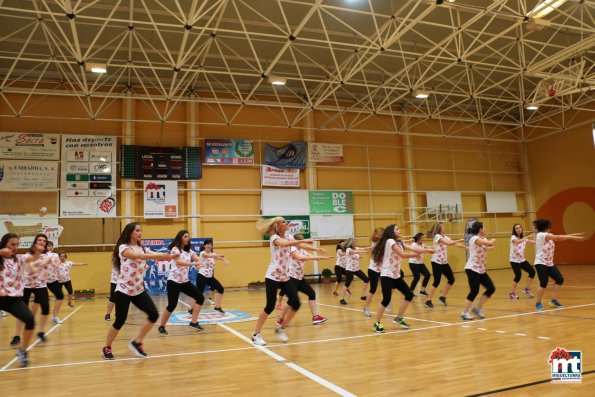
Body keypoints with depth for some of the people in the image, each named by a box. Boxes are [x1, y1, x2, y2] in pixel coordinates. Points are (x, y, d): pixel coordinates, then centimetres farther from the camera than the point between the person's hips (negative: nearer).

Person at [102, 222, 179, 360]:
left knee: (154, 315, -7)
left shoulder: (142, 248, 9)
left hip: (139, 290, 6)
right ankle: (106, 348, 24)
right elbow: (138, 256, -30)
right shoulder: (123, 248, -11)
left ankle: (137, 342, 10)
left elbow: (154, 255, -10)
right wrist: (160, 256, -43)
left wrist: (169, 256, -32)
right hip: (124, 290, -6)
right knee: (120, 321, 0)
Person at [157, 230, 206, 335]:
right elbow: (178, 262, -26)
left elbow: (198, 259, -1)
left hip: (185, 281, 7)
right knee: (172, 305, -10)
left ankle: (193, 322, 7)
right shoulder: (175, 249, -9)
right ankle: (161, 327, 11)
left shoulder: (189, 251, 12)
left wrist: (200, 263, -26)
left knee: (200, 297, -1)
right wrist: (193, 263, -37)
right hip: (174, 281, -7)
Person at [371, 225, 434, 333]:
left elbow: (413, 248, 3)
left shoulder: (399, 243, 12)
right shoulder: (390, 241, -14)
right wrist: (416, 255, -8)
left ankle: (399, 318, 20)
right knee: (386, 299, -14)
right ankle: (377, 324, 0)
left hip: (396, 275, 9)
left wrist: (428, 250, -6)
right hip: (387, 275, -9)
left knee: (409, 295, 7)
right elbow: (403, 254, -20)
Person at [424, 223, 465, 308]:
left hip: (444, 262, 8)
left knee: (451, 279, 5)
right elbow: (448, 243, -24)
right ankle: (428, 301, -1)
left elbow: (454, 244, 6)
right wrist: (459, 240, -17)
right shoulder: (437, 236, -13)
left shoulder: (445, 237, 12)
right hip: (436, 262, -8)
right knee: (436, 282, -10)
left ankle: (443, 297, 19)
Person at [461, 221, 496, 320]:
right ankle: (464, 313, 1)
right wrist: (493, 240, -1)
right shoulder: (475, 238, -16)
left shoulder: (483, 239, 15)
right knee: (474, 291, -10)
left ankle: (478, 308, 15)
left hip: (481, 270, 9)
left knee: (491, 289, 5)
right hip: (472, 269, -9)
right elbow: (490, 243, -20)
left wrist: (492, 241, -12)